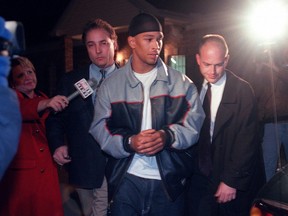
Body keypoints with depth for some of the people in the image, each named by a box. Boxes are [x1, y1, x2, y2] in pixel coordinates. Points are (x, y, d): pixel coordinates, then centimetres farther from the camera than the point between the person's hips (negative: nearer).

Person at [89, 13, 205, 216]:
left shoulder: (181, 82, 4)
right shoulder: (110, 84, 4)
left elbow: (195, 123, -2)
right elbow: (100, 129, -1)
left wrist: (168, 136, -22)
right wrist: (129, 142, -20)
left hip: (170, 181, 1)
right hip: (126, 180, 0)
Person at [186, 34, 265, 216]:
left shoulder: (242, 90, -12)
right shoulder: (196, 89, 1)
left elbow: (247, 141, -13)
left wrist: (231, 180, -13)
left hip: (235, 185, -3)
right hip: (201, 177, 4)